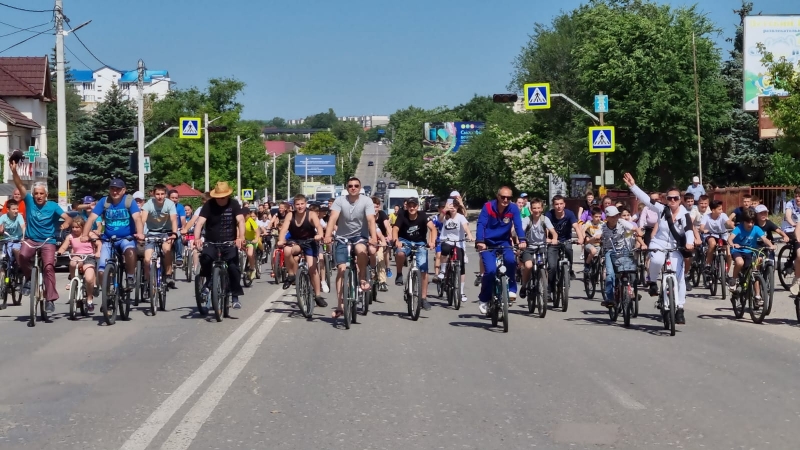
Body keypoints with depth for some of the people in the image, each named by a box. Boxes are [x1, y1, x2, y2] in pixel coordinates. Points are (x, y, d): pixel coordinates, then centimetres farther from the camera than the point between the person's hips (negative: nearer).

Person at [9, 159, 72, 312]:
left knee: (48, 267, -18)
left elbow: (68, 218, -11)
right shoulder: (29, 201, 0)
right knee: (23, 255, -31)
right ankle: (29, 278, -2)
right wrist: (14, 171, -26)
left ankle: (50, 299, -11)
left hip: (48, 241, -1)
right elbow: (20, 186, -12)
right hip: (31, 239, 1)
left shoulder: (52, 206, -4)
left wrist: (66, 224, -33)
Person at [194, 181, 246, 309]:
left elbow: (241, 220, -18)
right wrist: (197, 238, -36)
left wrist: (241, 237, -37)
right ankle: (208, 282, -3)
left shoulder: (234, 204, -5)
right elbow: (200, 222, -18)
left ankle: (236, 296, -1)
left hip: (230, 243, 0)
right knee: (205, 258, -29)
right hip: (211, 242, 0)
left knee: (233, 267, -16)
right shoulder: (209, 205, -6)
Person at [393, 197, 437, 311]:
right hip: (405, 241, 0)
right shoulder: (403, 216, -16)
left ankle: (424, 298, 2)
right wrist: (396, 241, -49)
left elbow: (432, 228, -30)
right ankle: (399, 274, -8)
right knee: (400, 253, -36)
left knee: (423, 270, -9)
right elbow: (395, 229, -28)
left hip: (420, 243, 1)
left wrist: (432, 241, -48)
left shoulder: (422, 215, -18)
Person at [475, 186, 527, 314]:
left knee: (511, 260, -29)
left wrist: (522, 240, -35)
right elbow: (481, 224, -21)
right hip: (488, 243, -2)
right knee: (490, 270, -19)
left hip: (504, 242, 2)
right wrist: (480, 242, -36)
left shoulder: (513, 208, -8)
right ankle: (483, 299, 2)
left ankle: (511, 288, -7)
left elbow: (518, 225, -17)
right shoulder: (488, 207, -13)